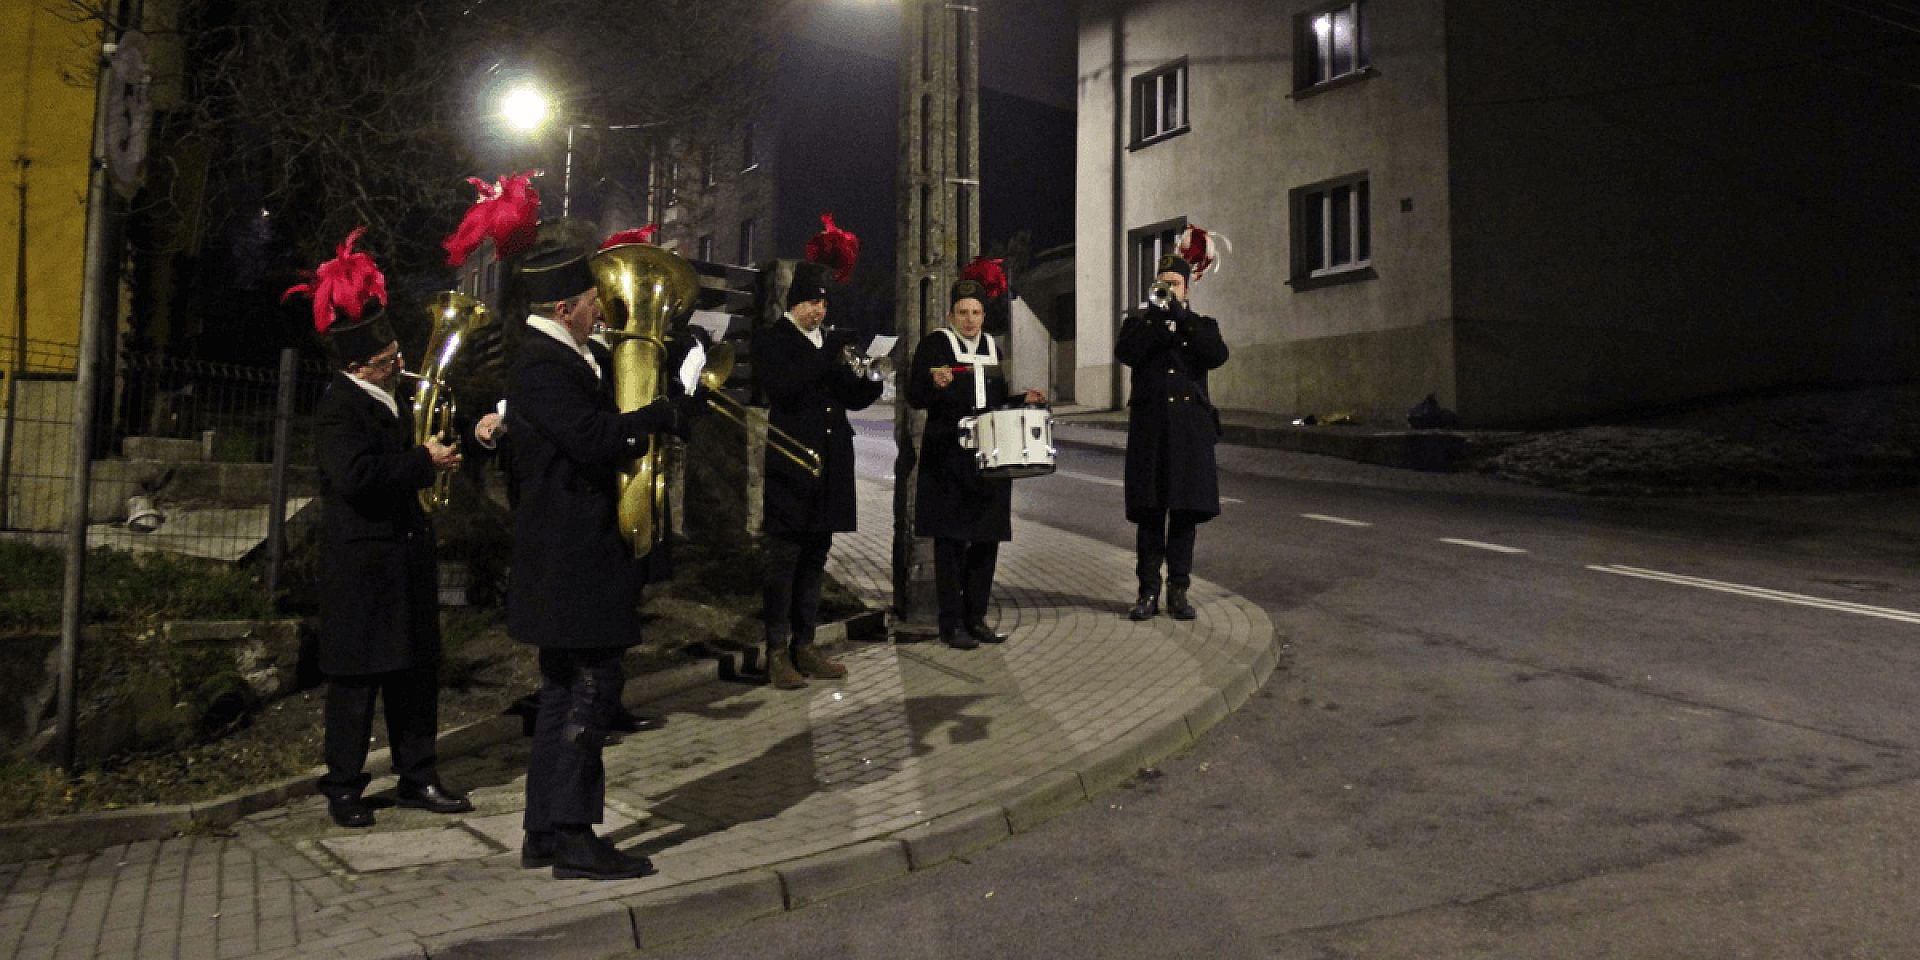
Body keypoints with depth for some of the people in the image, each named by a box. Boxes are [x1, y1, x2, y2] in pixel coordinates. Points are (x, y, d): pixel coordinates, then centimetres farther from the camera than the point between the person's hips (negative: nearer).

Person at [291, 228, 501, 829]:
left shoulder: (393, 397, 12)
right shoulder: (339, 406, -13)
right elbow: (357, 477, -27)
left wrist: (471, 441, 9)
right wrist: (425, 462, -18)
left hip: (406, 555, 8)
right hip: (362, 564, -8)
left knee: (417, 671, 11)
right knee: (358, 676, 2)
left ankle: (417, 778, 22)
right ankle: (344, 788, 15)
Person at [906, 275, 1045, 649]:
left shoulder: (992, 347, 16)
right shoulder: (934, 344, -1)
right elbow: (914, 397, -8)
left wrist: (1022, 399, 6)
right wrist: (936, 384, -28)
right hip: (948, 460, -6)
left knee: (987, 538, 8)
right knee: (951, 540, -2)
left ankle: (976, 616, 19)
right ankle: (952, 623, 5)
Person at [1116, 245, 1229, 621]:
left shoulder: (1201, 325, 13)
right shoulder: (1139, 322, 12)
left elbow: (1217, 355, -9)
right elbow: (1125, 352, -10)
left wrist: (1181, 317, -12)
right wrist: (1159, 318, -14)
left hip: (1190, 429, 1)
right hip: (1150, 428, -1)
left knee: (1186, 511, 2)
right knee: (1149, 512, 0)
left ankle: (1178, 590, 10)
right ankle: (1148, 591, 6)